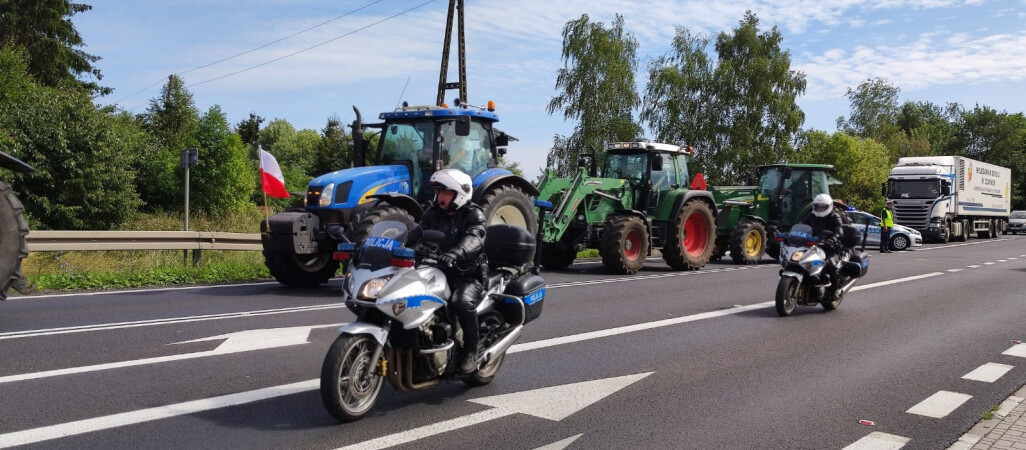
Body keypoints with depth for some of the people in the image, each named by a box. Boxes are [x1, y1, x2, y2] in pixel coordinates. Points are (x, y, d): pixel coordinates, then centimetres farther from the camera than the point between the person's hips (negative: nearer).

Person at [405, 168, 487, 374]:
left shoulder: (474, 215, -7)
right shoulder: (434, 212, 12)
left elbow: (474, 238, -28)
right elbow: (417, 233, 0)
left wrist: (455, 254, -48)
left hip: (468, 276, -6)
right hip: (438, 273, 6)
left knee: (462, 301, -35)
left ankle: (471, 349, -13)